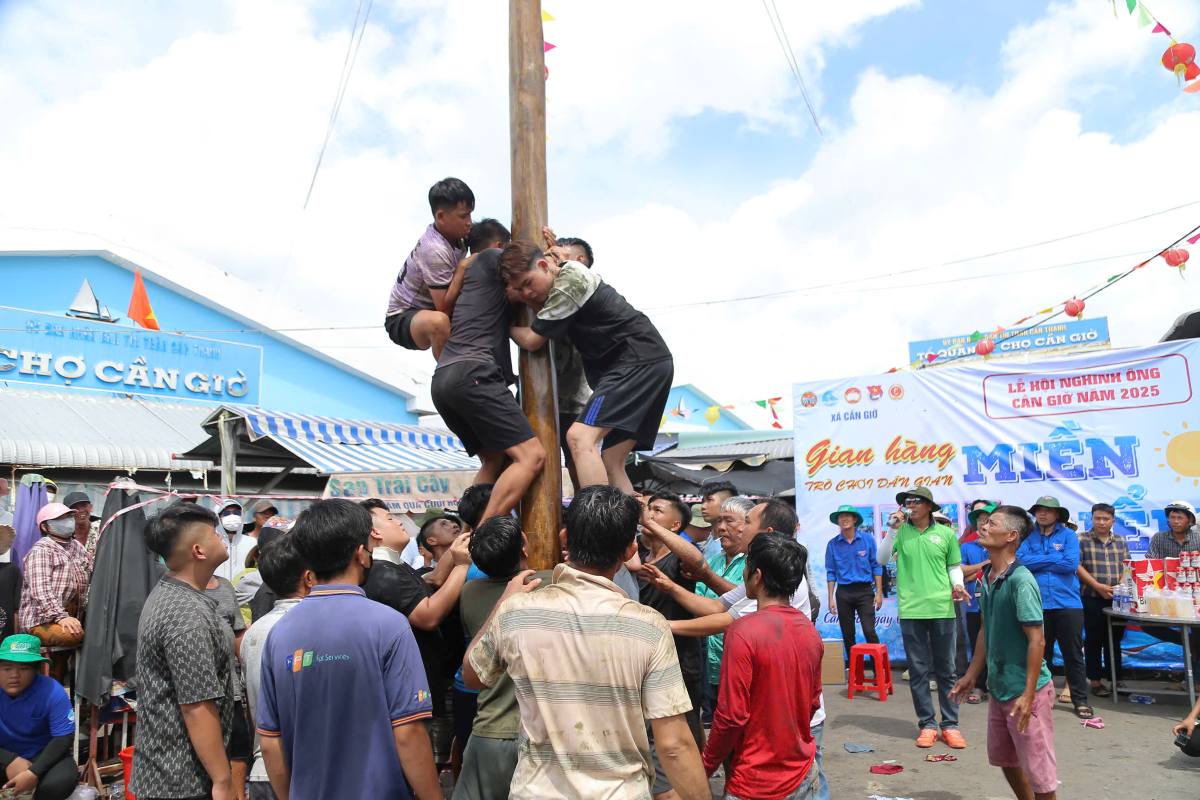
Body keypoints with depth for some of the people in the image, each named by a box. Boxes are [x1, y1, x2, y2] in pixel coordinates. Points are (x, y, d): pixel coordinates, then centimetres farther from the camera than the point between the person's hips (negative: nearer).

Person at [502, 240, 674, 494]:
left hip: (640, 359, -10)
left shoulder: (570, 278, -10)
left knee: (580, 437, -21)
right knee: (610, 464, 5)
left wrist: (507, 326, 13)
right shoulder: (560, 283, 19)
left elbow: (532, 340, -5)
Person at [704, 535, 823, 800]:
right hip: (801, 776, 6)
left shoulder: (743, 632, -22)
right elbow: (812, 702, 9)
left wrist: (706, 767, -6)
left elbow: (732, 716, -20)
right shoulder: (811, 631, -2)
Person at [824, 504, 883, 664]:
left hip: (865, 591, -2)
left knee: (869, 631, -9)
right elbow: (831, 572, 5)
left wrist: (879, 592, -3)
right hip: (843, 593, 2)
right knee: (847, 634, 8)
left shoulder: (868, 540, -1)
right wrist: (831, 598, 2)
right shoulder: (833, 544, 2)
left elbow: (876, 566, 1)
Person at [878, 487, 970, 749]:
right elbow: (882, 559, -6)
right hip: (910, 610, 0)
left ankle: (950, 725, 18)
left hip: (942, 609, 0)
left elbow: (955, 565, 12)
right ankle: (927, 725, 16)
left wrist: (957, 584, -7)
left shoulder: (946, 534, 4)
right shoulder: (901, 532, 3)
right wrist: (893, 529, -13)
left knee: (946, 670, 9)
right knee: (918, 670, 6)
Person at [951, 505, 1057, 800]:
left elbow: (1037, 640, -21)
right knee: (1005, 759, 21)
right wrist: (972, 675, 15)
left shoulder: (1021, 580, -21)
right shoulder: (986, 578, 3)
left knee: (1037, 768, 4)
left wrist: (1028, 694, -22)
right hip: (999, 687, 8)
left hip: (1024, 690, -8)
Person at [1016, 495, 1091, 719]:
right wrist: (1053, 559, -9)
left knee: (1073, 654, 6)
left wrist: (1038, 562, -7)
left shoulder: (1069, 535, 2)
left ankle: (1080, 700, 17)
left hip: (1067, 603, -1)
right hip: (1037, 604, 2)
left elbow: (1070, 564, -12)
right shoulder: (1028, 537, 6)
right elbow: (1021, 560, -9)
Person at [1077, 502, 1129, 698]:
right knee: (1094, 640, 2)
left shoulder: (1121, 541, 13)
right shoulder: (1082, 540, 0)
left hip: (1117, 599, 4)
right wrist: (1098, 586, -13)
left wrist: (1120, 587, -9)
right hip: (1092, 599, -4)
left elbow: (1126, 568, 8)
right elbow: (1077, 566, -7)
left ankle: (1116, 679, 20)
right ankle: (1095, 681, 10)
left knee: (1115, 640, 11)